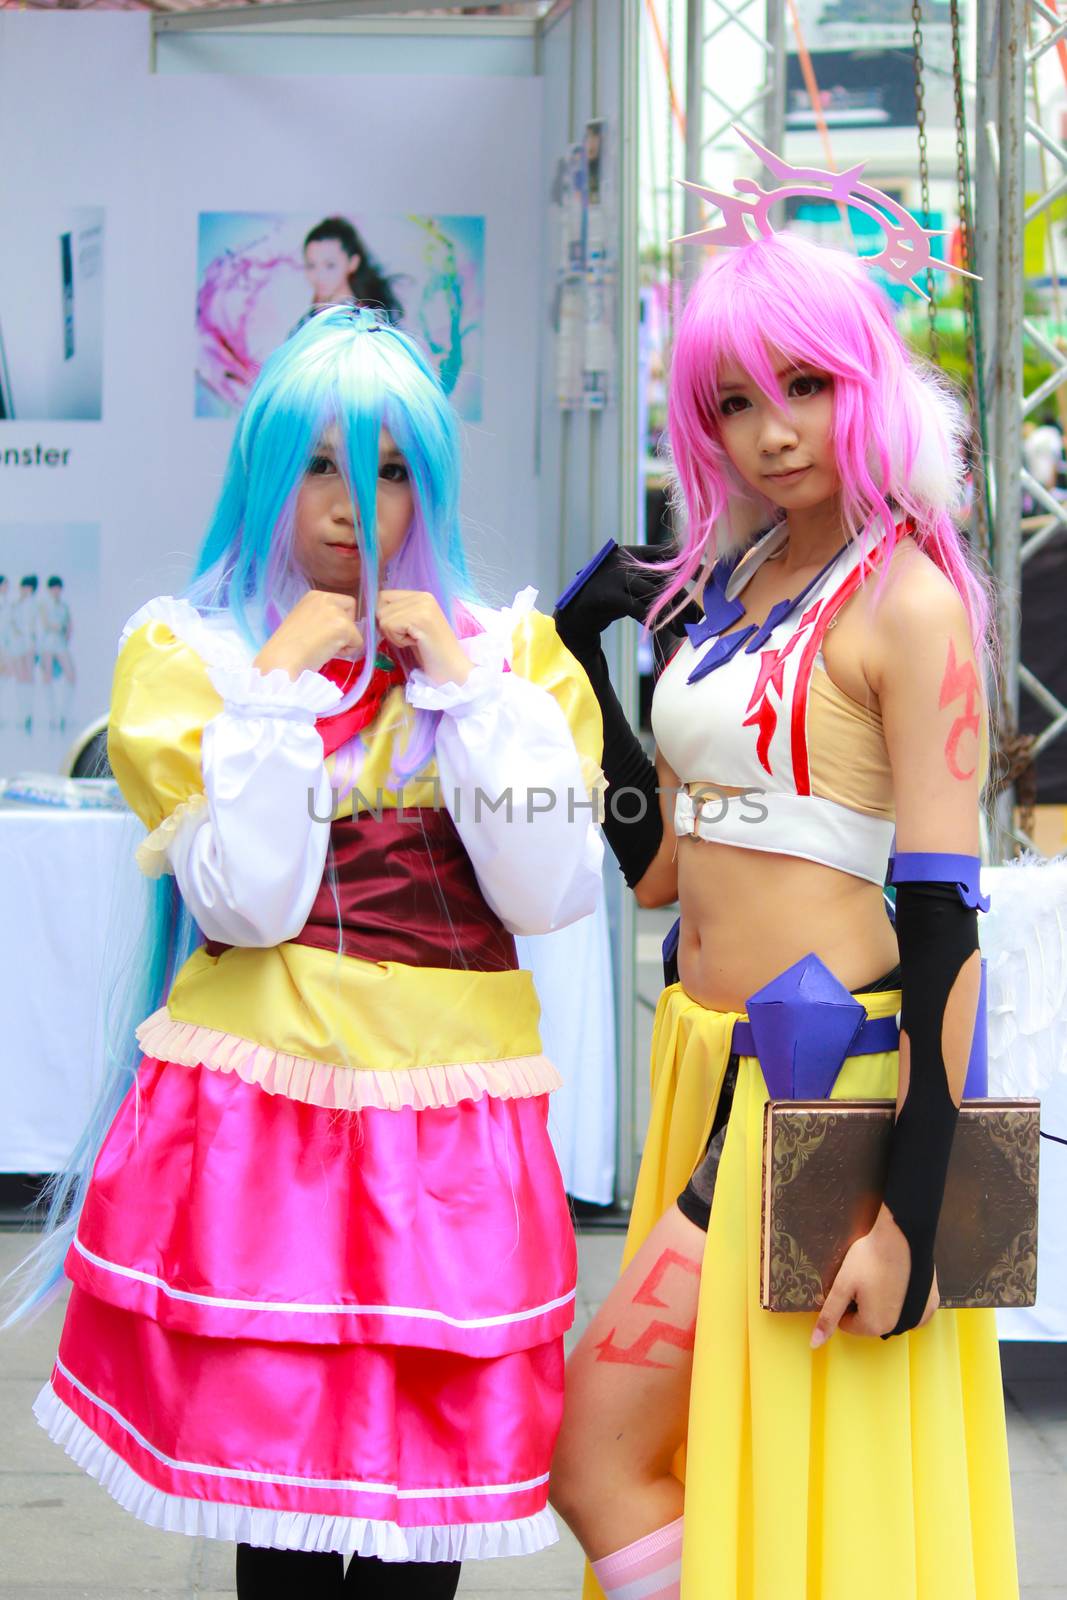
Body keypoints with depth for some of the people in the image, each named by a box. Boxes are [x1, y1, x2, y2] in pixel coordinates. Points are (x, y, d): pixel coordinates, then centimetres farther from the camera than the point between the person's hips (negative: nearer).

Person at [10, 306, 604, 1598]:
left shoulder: (505, 650, 11)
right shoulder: (185, 651, 5)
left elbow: (550, 893, -4)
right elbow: (243, 901, -9)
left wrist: (460, 679, -5)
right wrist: (283, 681, -8)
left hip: (449, 1129, 2)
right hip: (258, 1118, -2)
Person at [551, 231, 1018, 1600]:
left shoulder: (905, 602, -12)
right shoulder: (728, 586, 12)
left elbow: (944, 919, -17)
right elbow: (657, 864, 13)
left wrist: (909, 1212, -21)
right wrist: (584, 653, 9)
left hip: (820, 1077, -8)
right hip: (713, 1071, 8)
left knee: (593, 1451, -5)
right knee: (695, 1469, 15)